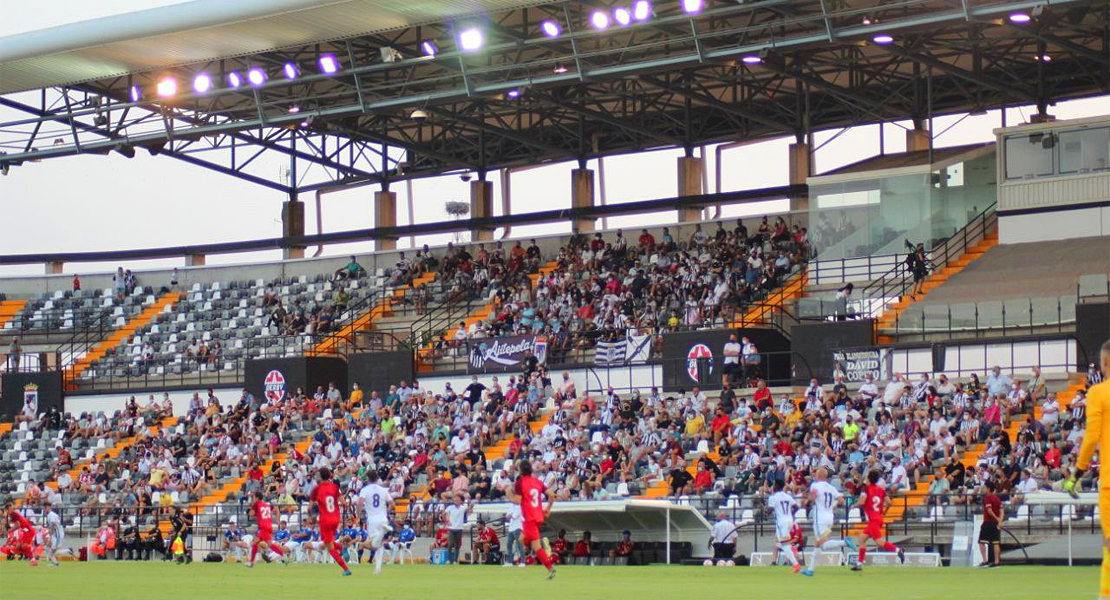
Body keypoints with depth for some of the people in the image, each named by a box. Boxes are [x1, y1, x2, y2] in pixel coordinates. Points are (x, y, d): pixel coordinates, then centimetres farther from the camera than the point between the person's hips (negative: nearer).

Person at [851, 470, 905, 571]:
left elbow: (861, 502, -18)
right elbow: (889, 503, 8)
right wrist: (883, 510, 26)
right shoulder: (881, 489, 12)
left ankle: (898, 550, -32)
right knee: (862, 539, 15)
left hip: (873, 520, -8)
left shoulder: (866, 488, -6)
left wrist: (854, 505, 2)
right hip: (879, 518, 8)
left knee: (879, 542, -16)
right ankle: (859, 564, 13)